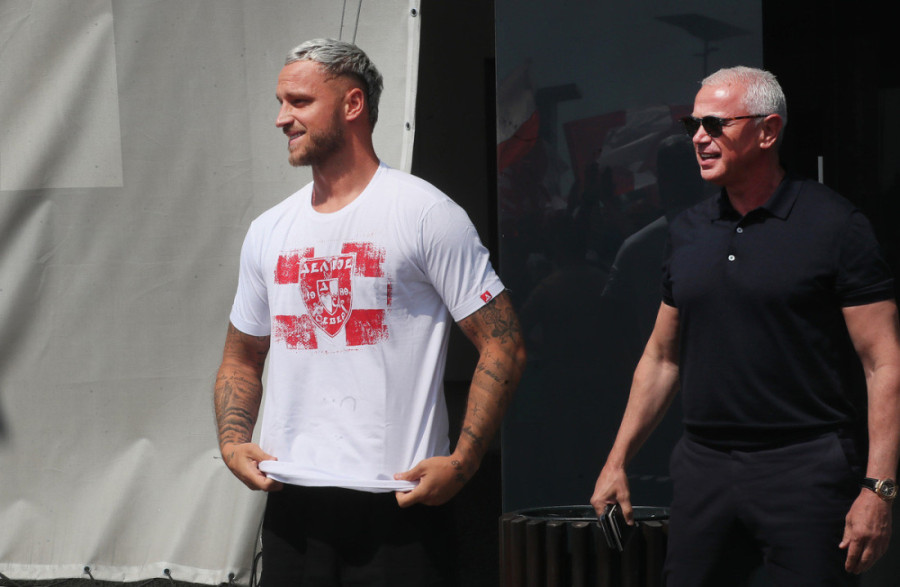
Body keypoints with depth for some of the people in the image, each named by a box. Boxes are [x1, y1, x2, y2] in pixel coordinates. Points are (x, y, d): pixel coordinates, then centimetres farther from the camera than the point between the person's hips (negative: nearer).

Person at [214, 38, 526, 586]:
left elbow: (503, 345, -6)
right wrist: (233, 441, 4)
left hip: (399, 502, -5)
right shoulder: (269, 231, 13)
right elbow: (242, 357, 24)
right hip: (292, 501, 5)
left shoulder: (427, 213, -4)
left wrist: (461, 461, -14)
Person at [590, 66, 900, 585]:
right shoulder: (689, 230, 12)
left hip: (805, 467, -5)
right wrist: (617, 462, 15)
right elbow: (662, 357, 21)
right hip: (704, 465, 6)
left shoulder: (833, 225, -6)